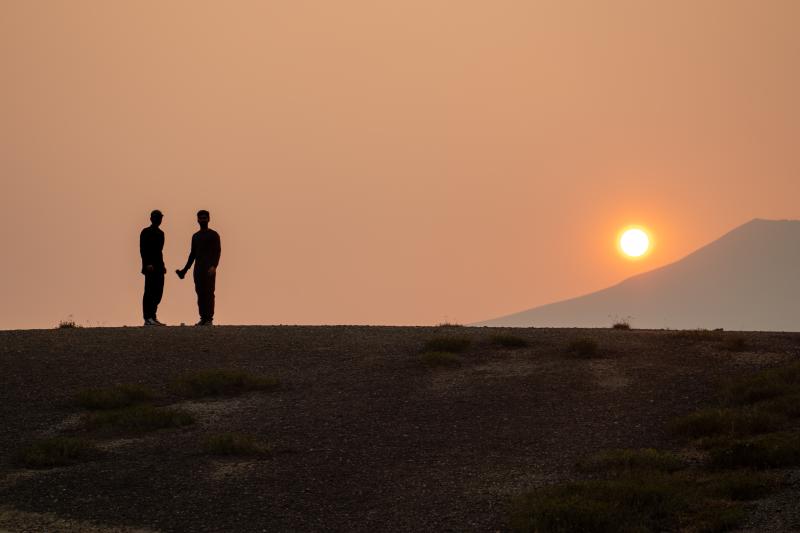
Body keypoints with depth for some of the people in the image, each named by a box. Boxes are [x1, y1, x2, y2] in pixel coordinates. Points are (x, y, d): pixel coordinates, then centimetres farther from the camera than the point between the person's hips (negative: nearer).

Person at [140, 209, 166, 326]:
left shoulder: (160, 233, 19)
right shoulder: (146, 232, -4)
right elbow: (143, 250, -12)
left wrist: (162, 265, 16)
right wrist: (147, 264, -21)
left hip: (158, 267, 8)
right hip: (150, 267, -8)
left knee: (158, 293, 5)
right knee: (149, 292, -9)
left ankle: (152, 317, 9)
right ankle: (148, 318, -10)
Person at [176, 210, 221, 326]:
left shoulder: (213, 235, 1)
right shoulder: (195, 236, 19)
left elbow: (217, 251, -7)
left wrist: (214, 266, -22)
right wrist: (185, 269, 17)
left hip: (209, 269, -6)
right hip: (198, 268, 6)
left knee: (209, 293, -10)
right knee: (200, 293, 1)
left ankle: (209, 319, -13)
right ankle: (203, 318, 0)